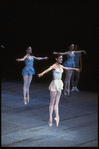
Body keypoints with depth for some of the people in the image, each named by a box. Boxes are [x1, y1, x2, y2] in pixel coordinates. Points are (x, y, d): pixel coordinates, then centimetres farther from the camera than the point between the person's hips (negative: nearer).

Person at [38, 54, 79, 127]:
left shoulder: (61, 66, 10)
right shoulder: (54, 66, -11)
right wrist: (42, 73, -51)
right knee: (52, 102, 1)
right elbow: (48, 69, -31)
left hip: (60, 84, 7)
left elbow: (67, 68, 31)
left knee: (57, 102, 7)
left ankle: (57, 117, 7)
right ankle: (50, 118, 8)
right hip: (54, 84, -7)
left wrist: (74, 69, 44)